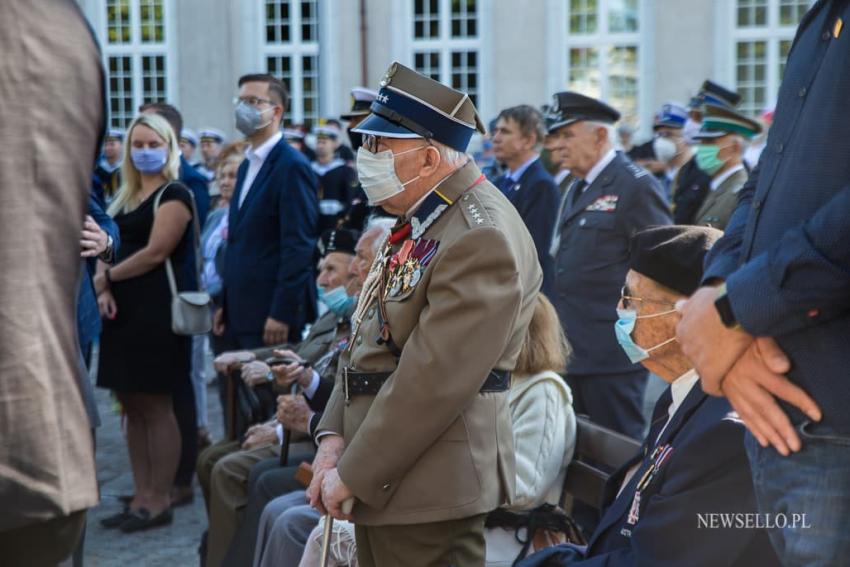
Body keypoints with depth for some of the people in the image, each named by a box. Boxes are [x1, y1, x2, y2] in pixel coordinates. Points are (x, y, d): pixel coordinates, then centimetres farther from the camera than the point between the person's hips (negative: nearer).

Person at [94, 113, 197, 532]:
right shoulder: (125, 197, 18)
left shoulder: (174, 194, -6)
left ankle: (159, 501, 2)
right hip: (123, 310, 8)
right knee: (132, 406, 9)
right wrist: (104, 289, -7)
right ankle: (141, 497, 15)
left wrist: (106, 277, -6)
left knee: (156, 407, -4)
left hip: (157, 310, -8)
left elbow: (155, 252, -16)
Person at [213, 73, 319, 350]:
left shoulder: (292, 166, -10)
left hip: (271, 316, -8)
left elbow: (298, 246, -16)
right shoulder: (247, 166, 17)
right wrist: (226, 306, 15)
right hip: (240, 315, 8)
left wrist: (281, 314, -19)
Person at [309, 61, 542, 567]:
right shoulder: (421, 222, 12)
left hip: (431, 487, -9)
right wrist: (333, 436, 4)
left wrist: (352, 475, -17)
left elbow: (432, 380, -23)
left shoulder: (482, 238, -20)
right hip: (385, 480, 9)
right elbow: (368, 342, 15)